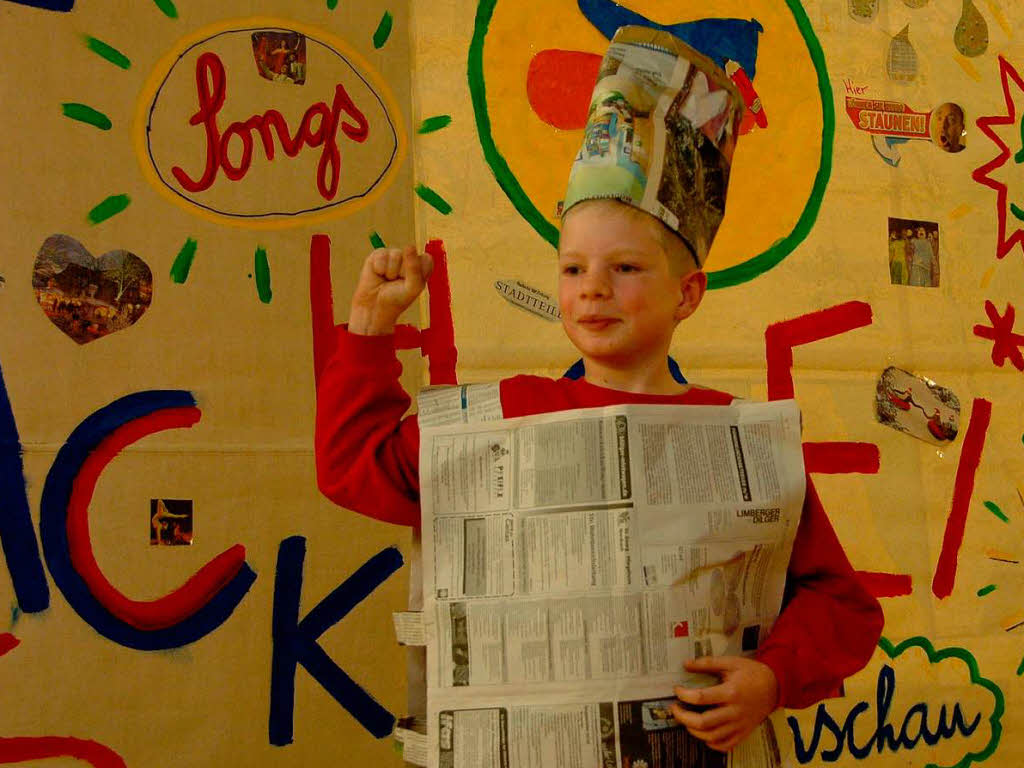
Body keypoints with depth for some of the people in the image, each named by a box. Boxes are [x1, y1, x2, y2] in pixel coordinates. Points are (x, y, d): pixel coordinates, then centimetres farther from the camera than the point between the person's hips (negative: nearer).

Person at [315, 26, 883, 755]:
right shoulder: (510, 412, 1)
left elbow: (839, 599, 1)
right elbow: (355, 464, 9)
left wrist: (775, 677, -17)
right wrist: (372, 319, 6)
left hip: (701, 737, -1)